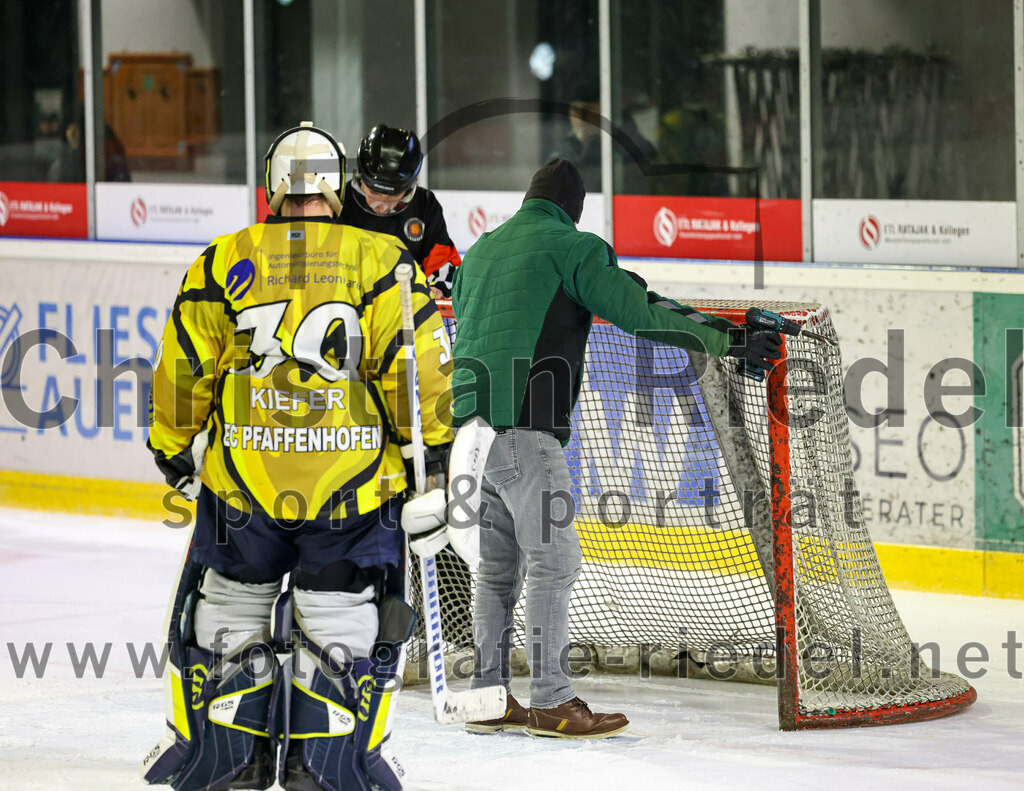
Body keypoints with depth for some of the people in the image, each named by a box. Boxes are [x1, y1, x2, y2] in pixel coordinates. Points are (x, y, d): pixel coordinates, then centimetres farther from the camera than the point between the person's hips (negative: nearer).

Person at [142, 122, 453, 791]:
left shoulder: (224, 261, 4)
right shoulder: (382, 260, 0)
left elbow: (183, 369, 7)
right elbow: (418, 365, -5)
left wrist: (173, 451, 21)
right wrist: (432, 457, 2)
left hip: (242, 478, 1)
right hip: (353, 478, -1)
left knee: (226, 611, 16)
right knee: (347, 620, 10)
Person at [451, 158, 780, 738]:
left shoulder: (481, 250, 20)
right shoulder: (573, 247, -3)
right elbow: (642, 314, -10)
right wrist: (731, 340, -8)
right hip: (523, 430, -8)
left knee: (498, 564, 14)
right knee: (554, 559, -5)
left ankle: (486, 695, 15)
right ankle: (550, 701, -8)